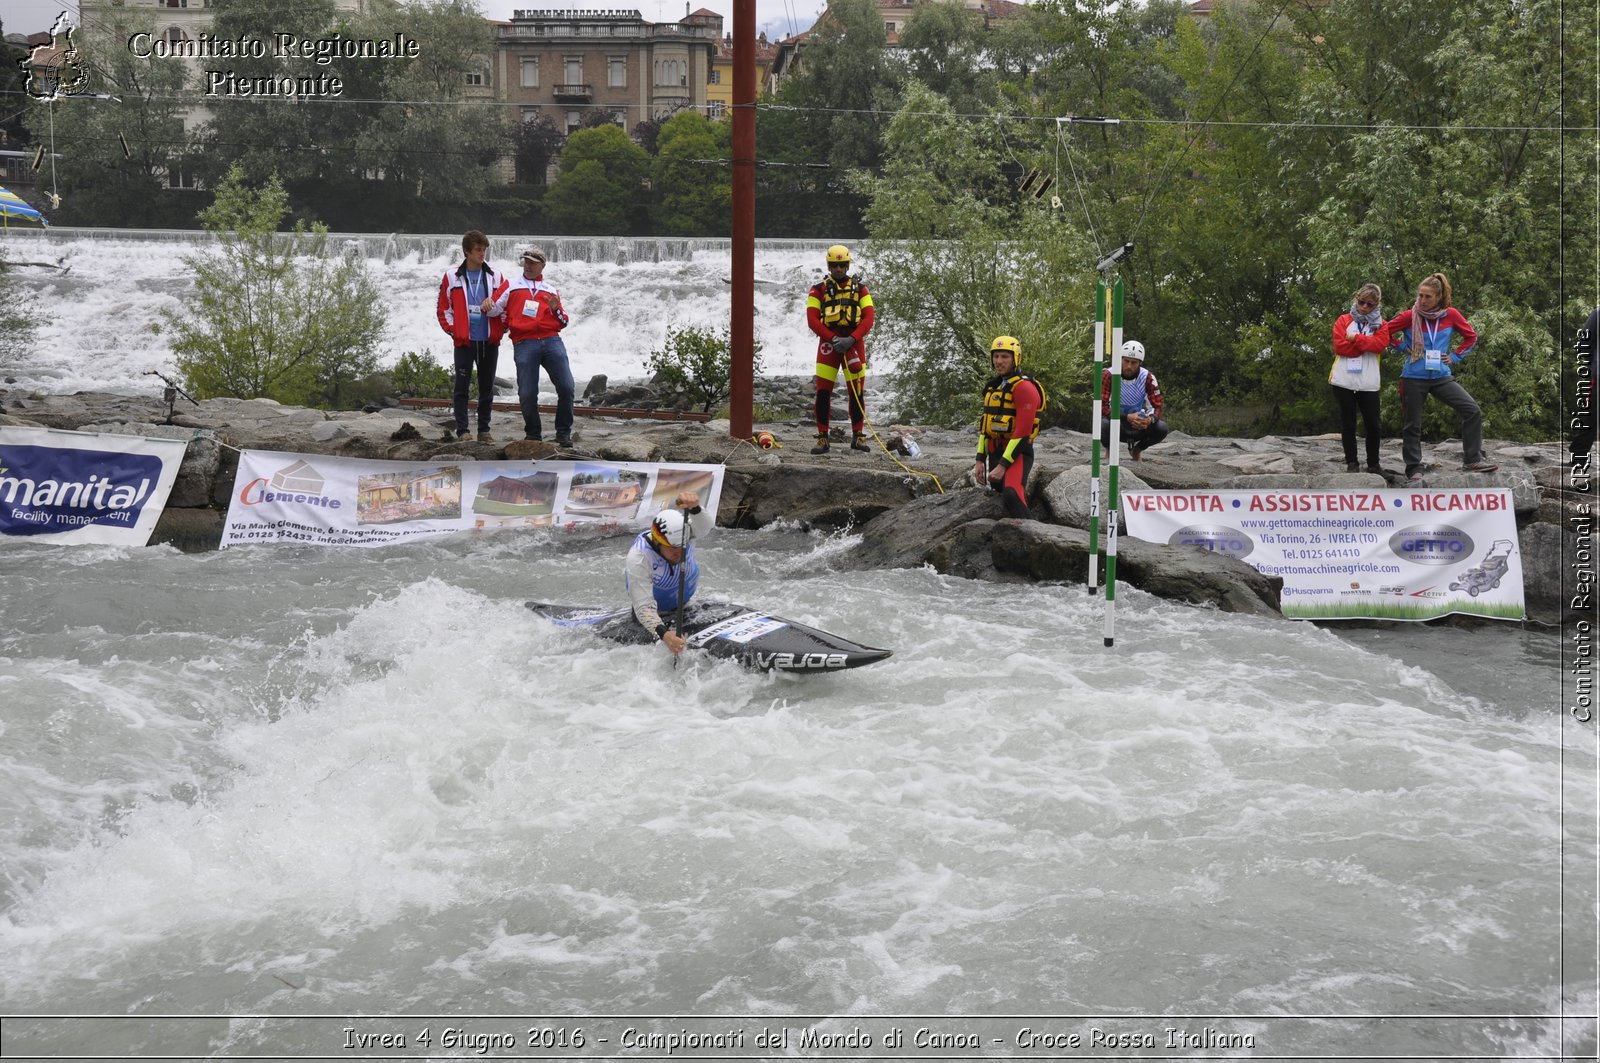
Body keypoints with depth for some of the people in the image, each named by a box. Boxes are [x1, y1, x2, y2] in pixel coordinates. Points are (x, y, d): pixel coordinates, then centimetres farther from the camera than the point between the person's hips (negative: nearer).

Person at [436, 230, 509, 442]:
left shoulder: (495, 277, 8)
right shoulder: (452, 277, 3)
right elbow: (443, 307, 6)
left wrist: (502, 329, 0)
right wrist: (452, 330, -3)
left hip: (489, 342, 2)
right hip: (464, 342, -2)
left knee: (487, 387, 6)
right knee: (462, 386, -3)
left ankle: (484, 430, 14)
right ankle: (462, 431, 0)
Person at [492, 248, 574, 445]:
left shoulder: (551, 291, 22)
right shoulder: (511, 287, 16)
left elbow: (562, 323, 20)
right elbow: (495, 309, 14)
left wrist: (556, 310, 1)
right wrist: (505, 325, -5)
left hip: (552, 341, 1)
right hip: (524, 345, -1)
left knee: (566, 388, -10)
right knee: (527, 394, -5)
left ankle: (564, 433, 3)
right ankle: (532, 434, 13)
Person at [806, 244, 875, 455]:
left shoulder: (860, 289, 8)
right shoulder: (819, 290, 5)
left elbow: (868, 318, -1)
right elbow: (812, 319, -3)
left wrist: (851, 339, -16)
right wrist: (833, 339, -15)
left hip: (854, 343, 1)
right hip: (828, 343, 0)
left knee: (857, 392, 0)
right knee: (823, 392, -4)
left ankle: (857, 436, 10)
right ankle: (822, 438, 2)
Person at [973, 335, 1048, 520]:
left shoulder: (1024, 387, -13)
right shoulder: (992, 387, 15)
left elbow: (1023, 431, -20)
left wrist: (1003, 465, -22)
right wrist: (981, 460, 12)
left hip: (1017, 454, -9)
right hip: (995, 453, 9)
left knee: (1011, 496, -32)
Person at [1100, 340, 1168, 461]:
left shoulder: (1148, 377, -12)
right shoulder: (1109, 375, -19)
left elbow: (1157, 406, -11)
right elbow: (1102, 407, -25)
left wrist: (1150, 419, -36)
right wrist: (1127, 417, -40)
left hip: (1138, 426, 3)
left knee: (1162, 428, -26)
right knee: (1103, 425, -38)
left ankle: (1137, 449, 7)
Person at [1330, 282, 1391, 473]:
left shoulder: (1381, 325, 9)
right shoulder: (1344, 321, 7)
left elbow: (1380, 344, -10)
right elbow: (1339, 346, -7)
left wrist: (1355, 338, -12)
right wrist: (1365, 345, -7)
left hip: (1368, 383, 0)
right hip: (1344, 381, 0)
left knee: (1372, 424, 2)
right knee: (1348, 424, 4)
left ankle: (1373, 463, 16)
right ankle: (1351, 463, 11)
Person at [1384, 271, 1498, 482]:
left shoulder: (1450, 315, -1)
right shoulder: (1409, 317, -7)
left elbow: (1471, 337, 12)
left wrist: (1455, 356, 3)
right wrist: (1402, 348, -2)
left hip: (1441, 376, 2)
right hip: (1414, 378, -2)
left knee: (1472, 410, -10)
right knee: (1413, 425, 3)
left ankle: (1472, 460, -3)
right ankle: (1414, 469, 15)